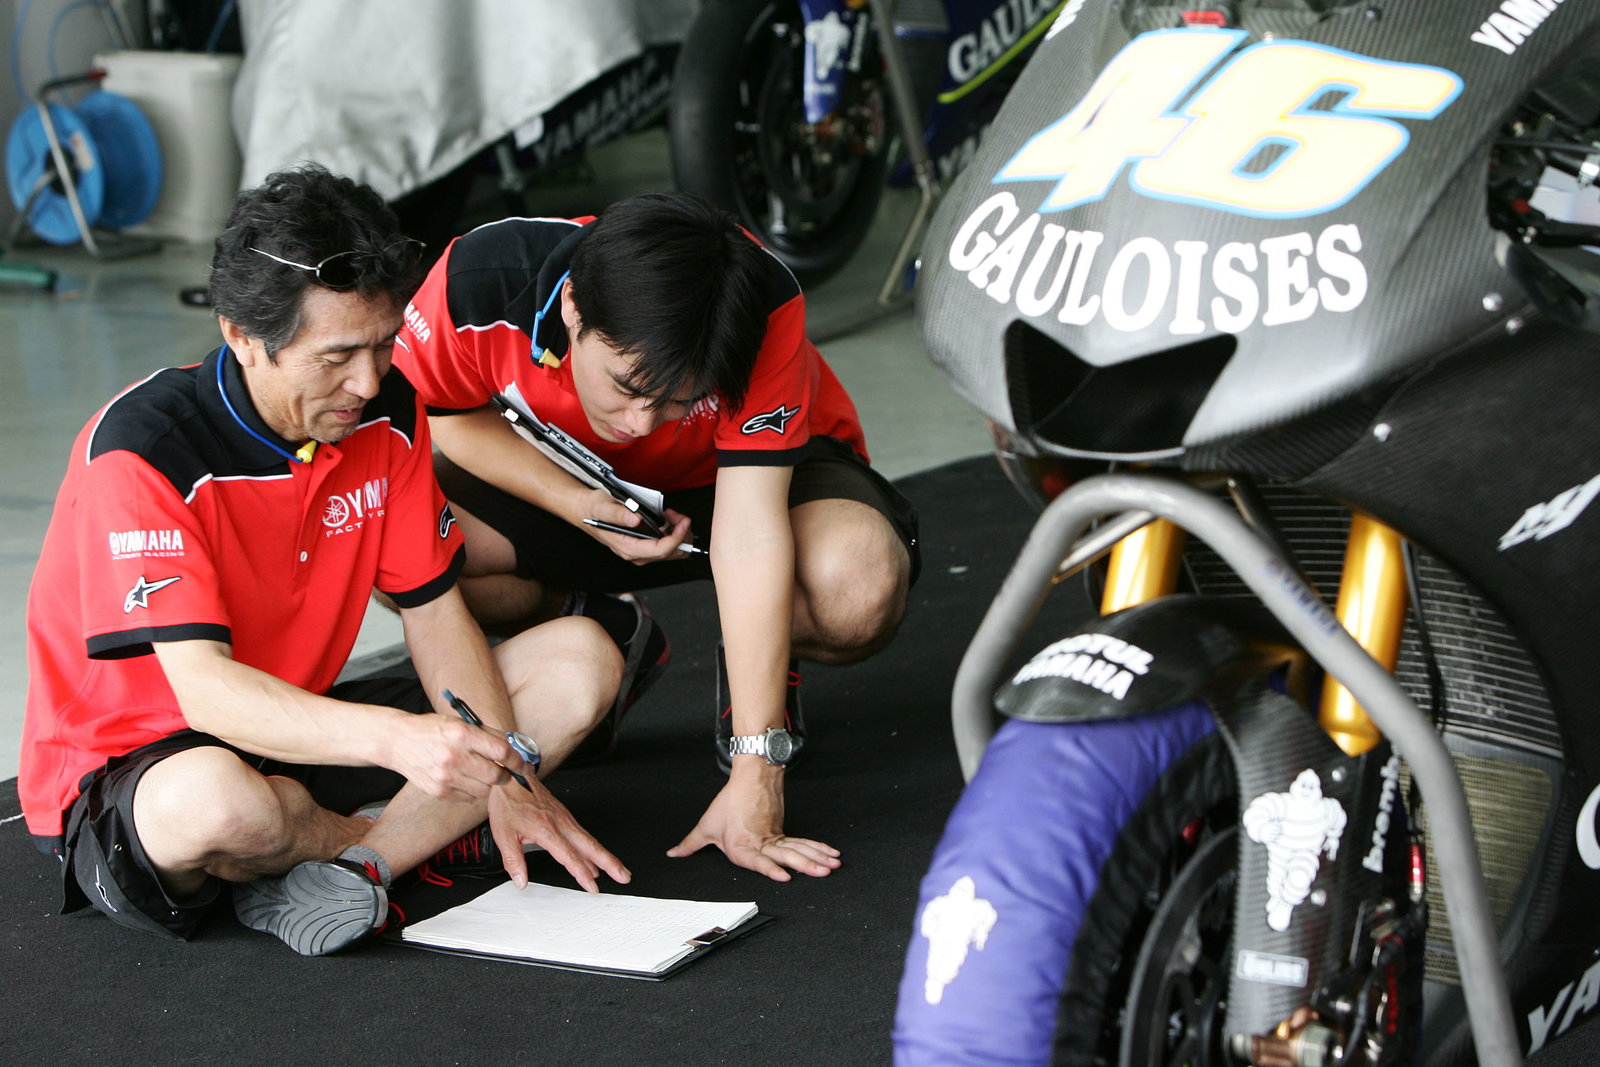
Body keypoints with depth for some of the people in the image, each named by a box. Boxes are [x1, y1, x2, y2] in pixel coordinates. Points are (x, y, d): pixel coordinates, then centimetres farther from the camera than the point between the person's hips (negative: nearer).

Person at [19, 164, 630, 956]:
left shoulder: (385, 413, -4)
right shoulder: (142, 450, -24)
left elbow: (435, 614, 1)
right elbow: (203, 686, -32)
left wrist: (505, 779, -12)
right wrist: (393, 736, -46)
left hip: (302, 729, 7)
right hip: (127, 766, -7)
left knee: (581, 660, -4)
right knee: (216, 802, -44)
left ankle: (340, 862, -20)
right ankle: (427, 836, -10)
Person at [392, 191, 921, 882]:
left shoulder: (760, 311, -35)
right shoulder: (480, 281, -32)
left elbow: (750, 533, -37)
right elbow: (436, 411, -10)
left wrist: (754, 775, -38)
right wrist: (575, 503, -28)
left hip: (752, 476, -2)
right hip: (579, 486, 2)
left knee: (860, 589, -37)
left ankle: (754, 663, 1)